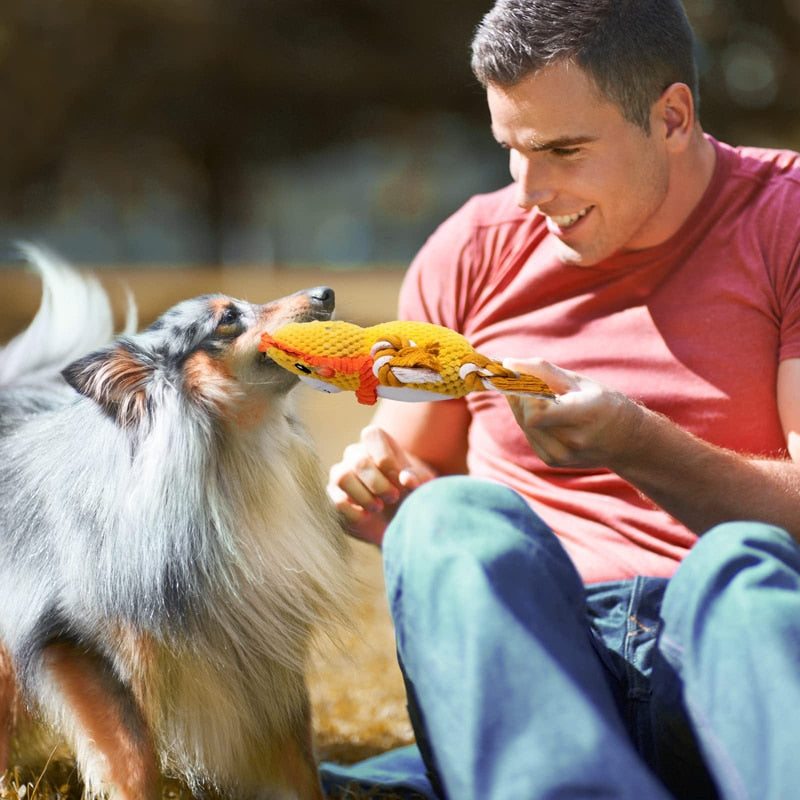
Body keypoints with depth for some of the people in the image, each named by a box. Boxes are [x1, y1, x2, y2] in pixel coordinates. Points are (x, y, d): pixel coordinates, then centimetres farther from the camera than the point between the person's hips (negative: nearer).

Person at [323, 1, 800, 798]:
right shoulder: (470, 251, 15)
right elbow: (413, 472, 24)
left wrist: (634, 444, -21)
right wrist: (378, 487, -1)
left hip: (731, 646, -2)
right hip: (532, 654, 2)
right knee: (453, 515, -30)